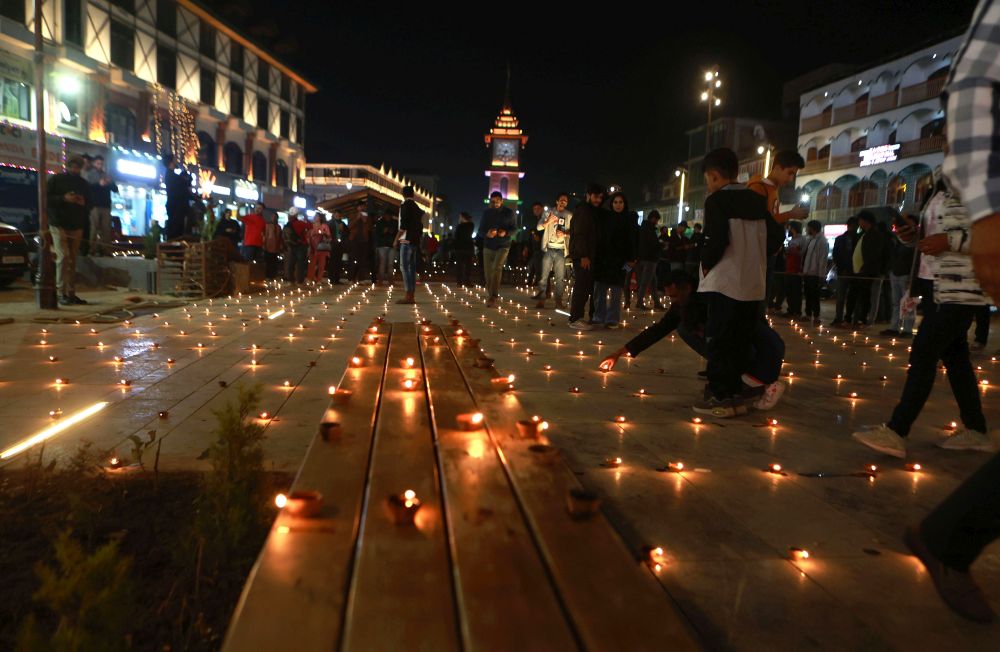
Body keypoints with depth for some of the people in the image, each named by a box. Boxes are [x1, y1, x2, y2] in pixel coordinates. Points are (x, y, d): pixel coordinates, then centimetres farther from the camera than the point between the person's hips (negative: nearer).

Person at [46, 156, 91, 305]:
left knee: (72, 261, 5)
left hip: (76, 227, 4)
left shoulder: (83, 184, 14)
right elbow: (46, 198, -2)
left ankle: (71, 293, 9)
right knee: (63, 257, -13)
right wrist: (63, 198, -17)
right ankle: (61, 293, -11)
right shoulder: (56, 180, 3)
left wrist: (84, 202, -6)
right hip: (59, 225, -4)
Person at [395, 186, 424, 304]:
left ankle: (408, 296, -15)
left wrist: (396, 239, -8)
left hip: (406, 240, -8)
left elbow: (403, 225, -15)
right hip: (415, 241, 8)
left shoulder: (405, 205, -7)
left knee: (404, 267, -9)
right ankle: (412, 296, 7)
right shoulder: (417, 208, 16)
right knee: (412, 268, 8)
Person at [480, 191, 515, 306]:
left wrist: (506, 232, -19)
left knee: (497, 268, -23)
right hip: (488, 246, 3)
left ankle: (494, 297, -26)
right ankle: (491, 295, 22)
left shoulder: (509, 213, 0)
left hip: (503, 246, -3)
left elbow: (513, 229, 3)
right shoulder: (487, 213, 5)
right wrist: (487, 233, -16)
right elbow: (481, 229, 7)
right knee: (488, 272, 3)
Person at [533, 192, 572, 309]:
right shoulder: (548, 212, 9)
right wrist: (548, 222, -20)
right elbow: (538, 227, 0)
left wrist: (565, 233, -13)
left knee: (560, 277, 0)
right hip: (549, 248, -1)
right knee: (544, 275, -4)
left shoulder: (569, 216, 11)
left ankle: (558, 301, 2)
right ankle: (541, 300, -2)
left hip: (561, 249, 1)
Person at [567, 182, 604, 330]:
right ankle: (575, 319, -8)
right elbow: (579, 234, -18)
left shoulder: (593, 212, 20)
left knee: (586, 287, 9)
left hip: (588, 256, 9)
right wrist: (583, 255, -23)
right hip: (582, 256, -9)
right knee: (581, 286, -10)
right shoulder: (582, 211, -9)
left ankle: (578, 316, 15)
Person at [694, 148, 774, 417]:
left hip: (725, 283, -7)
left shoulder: (717, 200, -8)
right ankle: (735, 394, 16)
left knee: (718, 342, -1)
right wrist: (754, 260, 16)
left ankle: (721, 397, 0)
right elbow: (774, 239, 11)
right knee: (740, 341, 12)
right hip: (753, 285, 7)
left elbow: (716, 240, -19)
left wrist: (706, 265, -4)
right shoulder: (758, 201, 13)